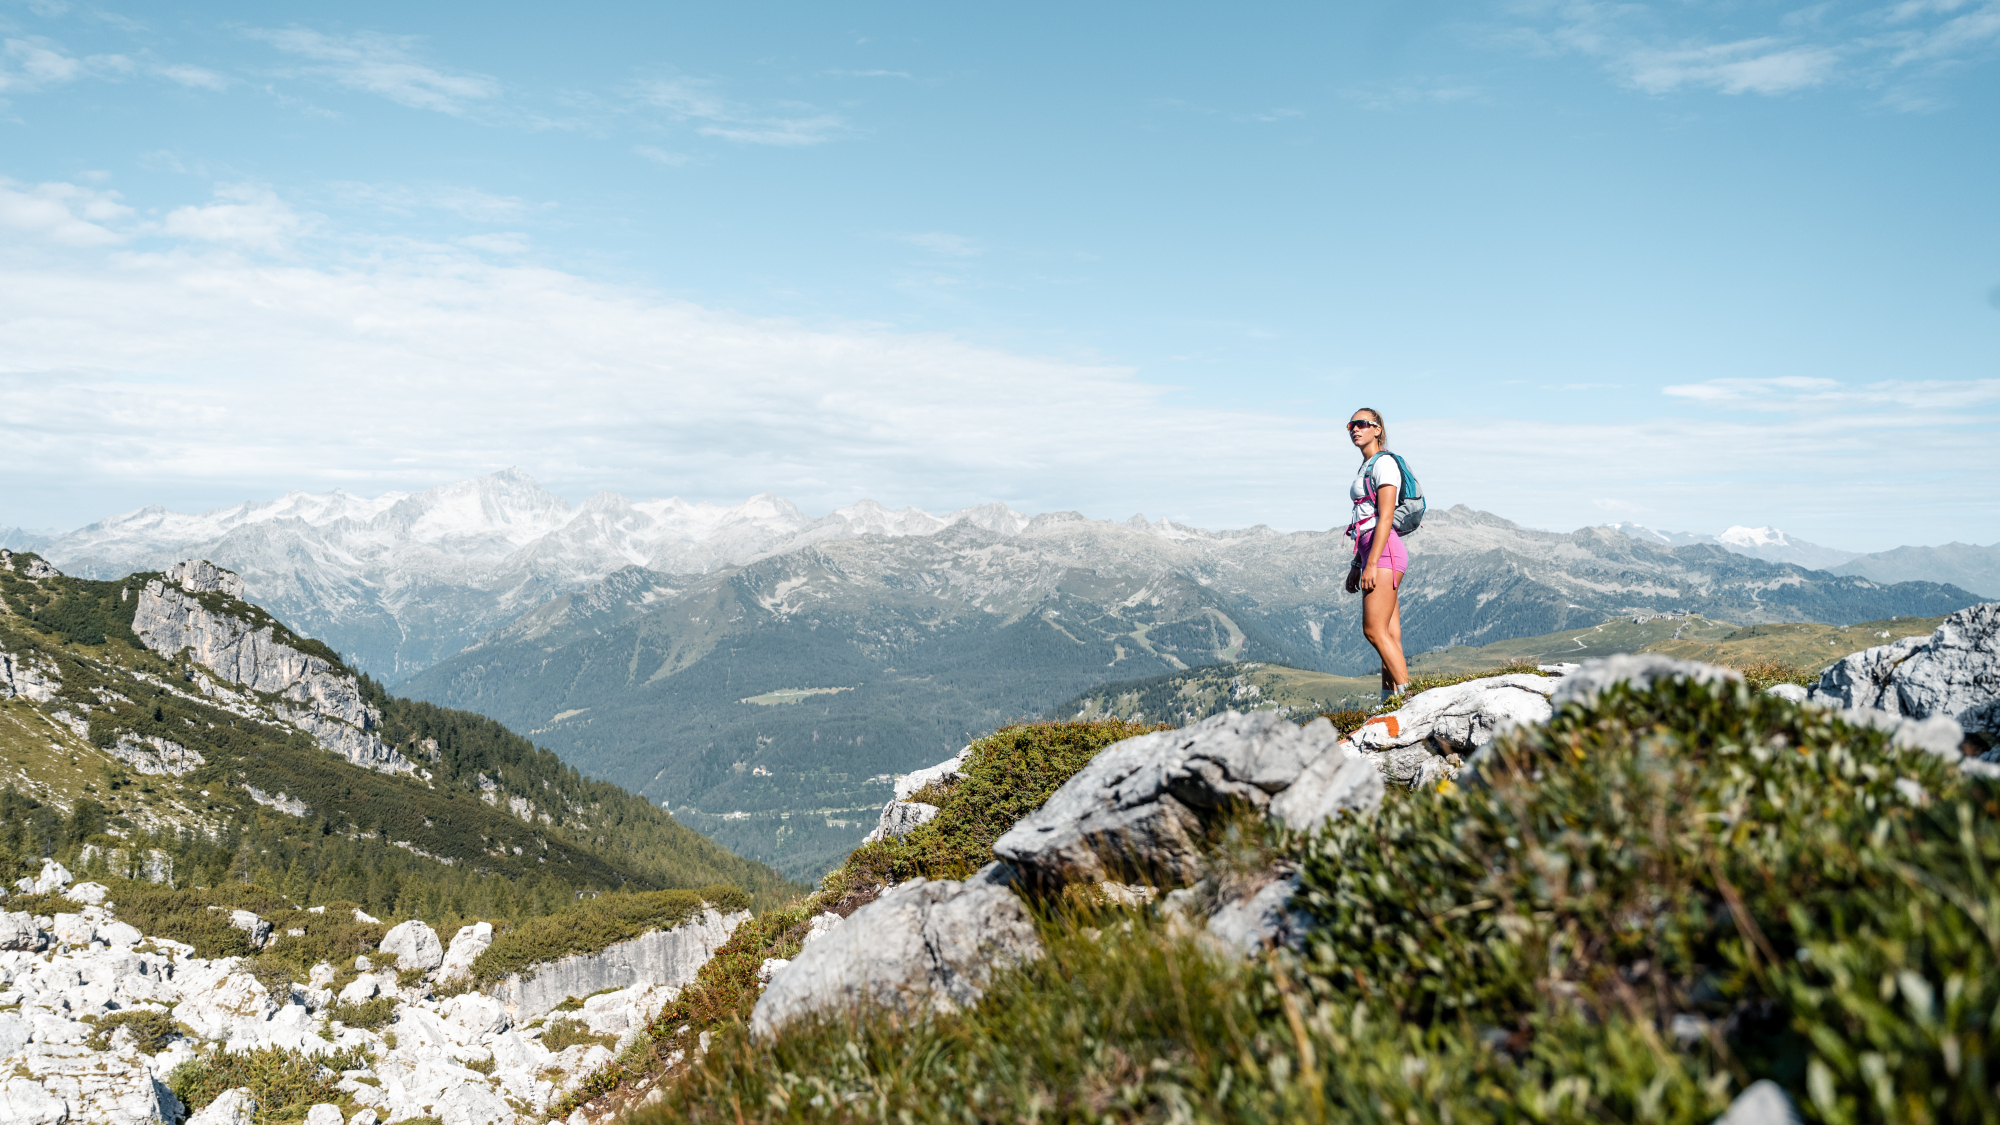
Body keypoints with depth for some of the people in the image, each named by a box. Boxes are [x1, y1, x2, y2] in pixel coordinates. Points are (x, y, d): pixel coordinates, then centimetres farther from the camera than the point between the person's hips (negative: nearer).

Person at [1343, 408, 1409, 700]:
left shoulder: (1384, 463, -7)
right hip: (1370, 553, 9)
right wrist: (1356, 565, 21)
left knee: (1374, 630, -14)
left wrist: (1371, 563, -21)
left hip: (1385, 551, -9)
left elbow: (1386, 517, -16)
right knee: (1389, 636, 5)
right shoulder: (1366, 468, 21)